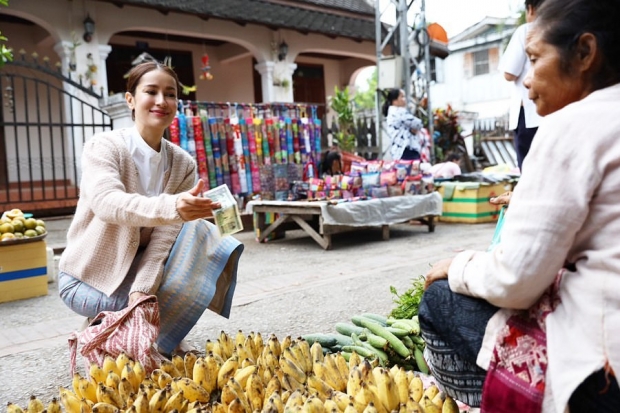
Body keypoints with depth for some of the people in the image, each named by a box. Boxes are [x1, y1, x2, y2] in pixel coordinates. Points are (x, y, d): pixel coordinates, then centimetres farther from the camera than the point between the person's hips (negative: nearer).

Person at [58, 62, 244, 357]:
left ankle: (162, 333, -3)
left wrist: (143, 288, -31)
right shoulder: (103, 146, -17)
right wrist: (171, 206, -57)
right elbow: (106, 203, -38)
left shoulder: (182, 164, -6)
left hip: (143, 268, 5)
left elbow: (167, 233, -15)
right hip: (90, 278, -5)